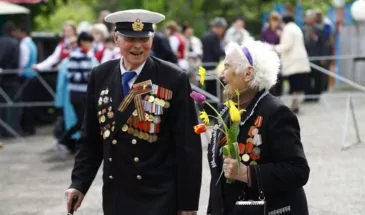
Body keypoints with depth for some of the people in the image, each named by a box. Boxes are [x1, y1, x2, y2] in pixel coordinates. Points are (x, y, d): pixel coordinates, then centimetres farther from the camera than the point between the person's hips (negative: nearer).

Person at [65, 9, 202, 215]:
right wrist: (79, 183, 0)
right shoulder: (100, 76, 4)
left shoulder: (174, 80, -8)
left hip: (160, 197, -4)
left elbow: (188, 146, -7)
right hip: (116, 195, 4)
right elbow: (91, 139, 10)